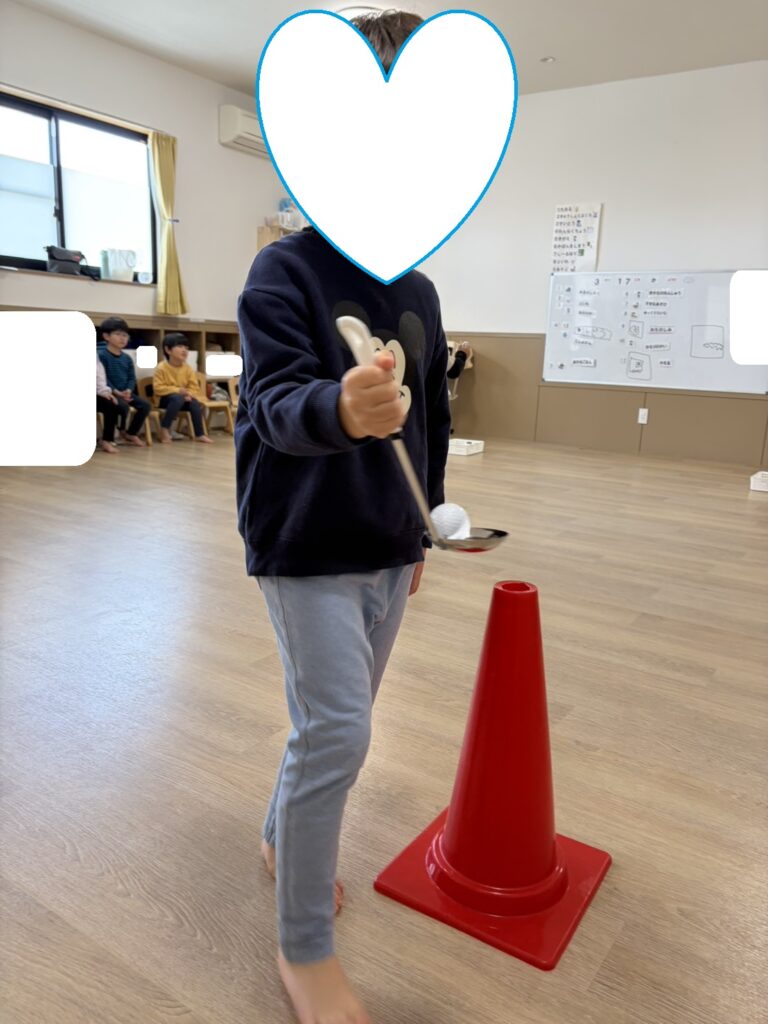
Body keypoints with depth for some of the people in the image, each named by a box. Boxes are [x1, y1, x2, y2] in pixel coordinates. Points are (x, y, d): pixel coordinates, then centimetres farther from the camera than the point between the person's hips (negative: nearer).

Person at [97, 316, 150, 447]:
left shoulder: (127, 358, 13)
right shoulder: (101, 355, -8)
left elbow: (132, 378, 9)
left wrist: (128, 391, -12)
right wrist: (116, 392, -24)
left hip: (125, 392, 7)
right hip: (109, 392, -7)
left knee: (145, 405, -10)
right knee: (123, 405, -33)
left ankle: (131, 433, 3)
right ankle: (122, 430, -3)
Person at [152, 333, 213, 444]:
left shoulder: (188, 368, 0)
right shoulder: (161, 368, -14)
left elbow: (194, 387, 2)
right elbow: (158, 388, -18)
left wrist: (189, 394, -21)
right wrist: (177, 390, -26)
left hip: (183, 398, 4)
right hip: (165, 399, -4)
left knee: (195, 402, -24)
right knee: (177, 398, -36)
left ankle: (199, 434, -17)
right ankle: (164, 429, -26)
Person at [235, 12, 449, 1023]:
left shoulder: (419, 293, 8)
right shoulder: (284, 272, -10)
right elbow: (272, 401, -24)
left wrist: (421, 527, 16)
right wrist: (339, 409, -46)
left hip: (386, 550, 7)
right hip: (307, 547, -6)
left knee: (341, 722, 16)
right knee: (335, 733, -8)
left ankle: (283, 837, 43)